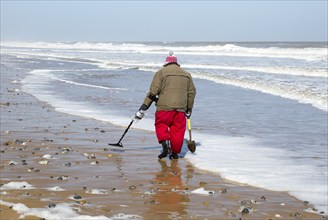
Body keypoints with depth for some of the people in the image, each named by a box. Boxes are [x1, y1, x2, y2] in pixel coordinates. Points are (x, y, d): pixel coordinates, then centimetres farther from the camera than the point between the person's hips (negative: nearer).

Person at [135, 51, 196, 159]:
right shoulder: (186, 74, 16)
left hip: (165, 107, -3)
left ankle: (165, 143, -9)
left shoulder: (161, 72, 3)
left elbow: (153, 91, -3)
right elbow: (192, 92, 17)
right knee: (178, 130, 10)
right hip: (181, 108, 3)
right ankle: (175, 153, 11)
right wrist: (189, 109, 25)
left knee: (161, 125, 12)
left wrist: (143, 108, 0)